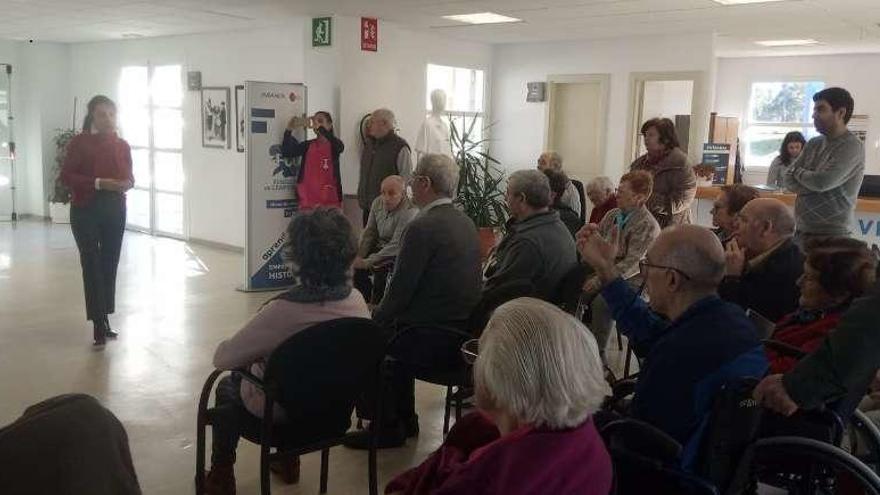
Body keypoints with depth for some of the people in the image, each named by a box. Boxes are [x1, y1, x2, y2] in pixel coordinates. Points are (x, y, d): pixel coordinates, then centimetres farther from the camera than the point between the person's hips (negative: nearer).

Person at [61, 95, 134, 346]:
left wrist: (127, 183, -10)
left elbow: (129, 175, 14)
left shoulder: (122, 145, 7)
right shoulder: (79, 142, -4)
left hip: (115, 209, 4)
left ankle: (105, 318, 19)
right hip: (85, 210, -4)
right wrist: (98, 183, -20)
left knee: (110, 264, 8)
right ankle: (99, 323, -2)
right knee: (92, 265, -4)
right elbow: (66, 176, -7)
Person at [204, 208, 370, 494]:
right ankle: (288, 461, 45)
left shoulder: (282, 310, -34)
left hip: (279, 409, -5)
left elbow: (222, 358, -23)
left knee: (227, 387, 27)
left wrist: (254, 352, -1)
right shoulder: (357, 301, -17)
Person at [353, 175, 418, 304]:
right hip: (379, 247, 7)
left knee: (382, 269, -30)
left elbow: (396, 246, -26)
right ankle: (368, 300, 8)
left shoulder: (409, 212, -25)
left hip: (399, 254, -7)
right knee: (355, 266, -10)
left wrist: (367, 262, -25)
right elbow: (369, 232, 5)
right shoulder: (378, 203, -2)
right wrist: (360, 256, -8)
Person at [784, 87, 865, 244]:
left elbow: (822, 182, -21)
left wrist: (798, 172, -1)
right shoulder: (814, 144, 12)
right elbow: (788, 178, 9)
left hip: (831, 235, -7)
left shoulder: (852, 146, -11)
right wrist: (810, 186, -11)